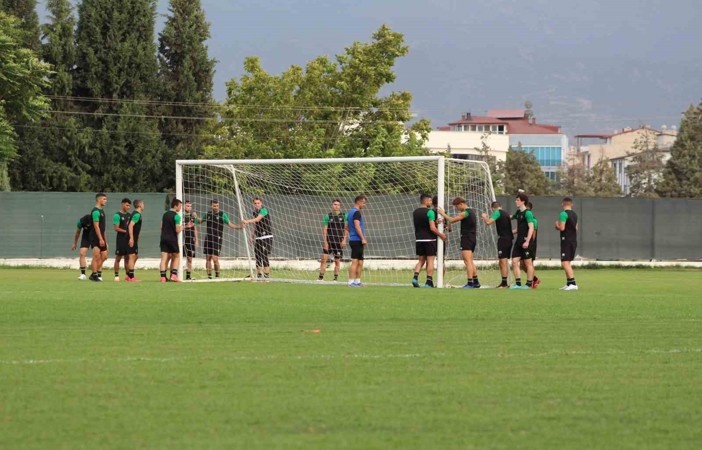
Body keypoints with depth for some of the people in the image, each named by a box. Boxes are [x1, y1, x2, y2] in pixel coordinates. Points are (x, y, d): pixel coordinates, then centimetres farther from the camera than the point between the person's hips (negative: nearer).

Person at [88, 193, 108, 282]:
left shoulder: (101, 211, 17)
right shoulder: (96, 211, -13)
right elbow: (96, 226, -19)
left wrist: (105, 240, 22)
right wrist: (101, 239, -23)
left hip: (101, 238, 10)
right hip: (96, 238, -10)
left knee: (104, 256, 9)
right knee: (97, 257, -8)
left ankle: (98, 273, 15)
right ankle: (94, 275, -4)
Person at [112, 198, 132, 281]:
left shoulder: (129, 215, 13)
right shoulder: (117, 215, -7)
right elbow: (116, 228, -12)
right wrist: (126, 231, -17)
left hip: (128, 239, 6)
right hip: (121, 239, -6)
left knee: (127, 258, 9)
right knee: (118, 258, -2)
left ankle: (127, 275, 13)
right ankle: (116, 275, 2)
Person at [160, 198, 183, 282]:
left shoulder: (165, 214, 11)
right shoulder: (176, 216, -10)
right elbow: (177, 230, -13)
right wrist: (181, 227, 6)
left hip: (164, 238, 5)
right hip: (172, 239, -5)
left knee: (164, 258, 0)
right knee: (176, 257, 10)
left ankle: (163, 277, -7)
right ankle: (174, 275, 0)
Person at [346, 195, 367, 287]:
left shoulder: (350, 212, 18)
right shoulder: (356, 213, -11)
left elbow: (347, 227, 25)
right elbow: (357, 226, -20)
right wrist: (363, 238, -20)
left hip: (353, 240, 10)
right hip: (357, 240, -10)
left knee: (360, 262, 13)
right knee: (355, 261, -10)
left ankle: (357, 281, 15)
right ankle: (351, 282, -12)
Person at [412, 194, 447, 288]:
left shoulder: (415, 212, 10)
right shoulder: (430, 212, -12)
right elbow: (432, 228, -17)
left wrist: (435, 222, 8)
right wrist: (441, 235, -4)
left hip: (419, 240, 6)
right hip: (429, 239, -6)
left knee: (421, 260, 14)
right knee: (430, 261, 1)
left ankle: (415, 277, -6)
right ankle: (429, 282, -1)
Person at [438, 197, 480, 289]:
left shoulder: (465, 213, -14)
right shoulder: (472, 211, 15)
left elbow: (452, 220, -12)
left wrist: (443, 214, 1)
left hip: (467, 238, -10)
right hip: (473, 239, 10)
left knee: (467, 261, -11)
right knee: (470, 262, 16)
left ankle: (470, 283, -16)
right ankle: (476, 282, 17)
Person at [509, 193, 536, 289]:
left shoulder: (527, 213, -12)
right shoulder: (518, 212, 14)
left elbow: (531, 228, -18)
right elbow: (511, 217, 37)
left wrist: (527, 241, -24)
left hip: (526, 241, -9)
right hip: (519, 241, 9)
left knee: (528, 263, -1)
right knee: (514, 262, 3)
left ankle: (529, 284, 5)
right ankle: (518, 283, 5)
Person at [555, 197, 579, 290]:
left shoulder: (563, 214, -12)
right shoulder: (574, 214, 14)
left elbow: (562, 228, -19)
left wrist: (557, 224, 3)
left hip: (566, 241, -9)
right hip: (574, 240, 9)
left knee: (565, 262, -11)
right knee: (567, 262, 17)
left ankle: (573, 283, -22)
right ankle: (569, 283, 17)